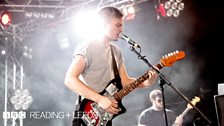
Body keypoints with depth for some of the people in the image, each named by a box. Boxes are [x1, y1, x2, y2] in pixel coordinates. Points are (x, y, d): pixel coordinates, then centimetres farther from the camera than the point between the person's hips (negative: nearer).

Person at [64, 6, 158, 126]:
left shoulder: (116, 51, 12)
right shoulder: (87, 48, -12)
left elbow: (124, 81, 13)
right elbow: (69, 79, -22)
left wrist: (146, 82, -5)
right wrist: (100, 99, -26)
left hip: (106, 115, 8)